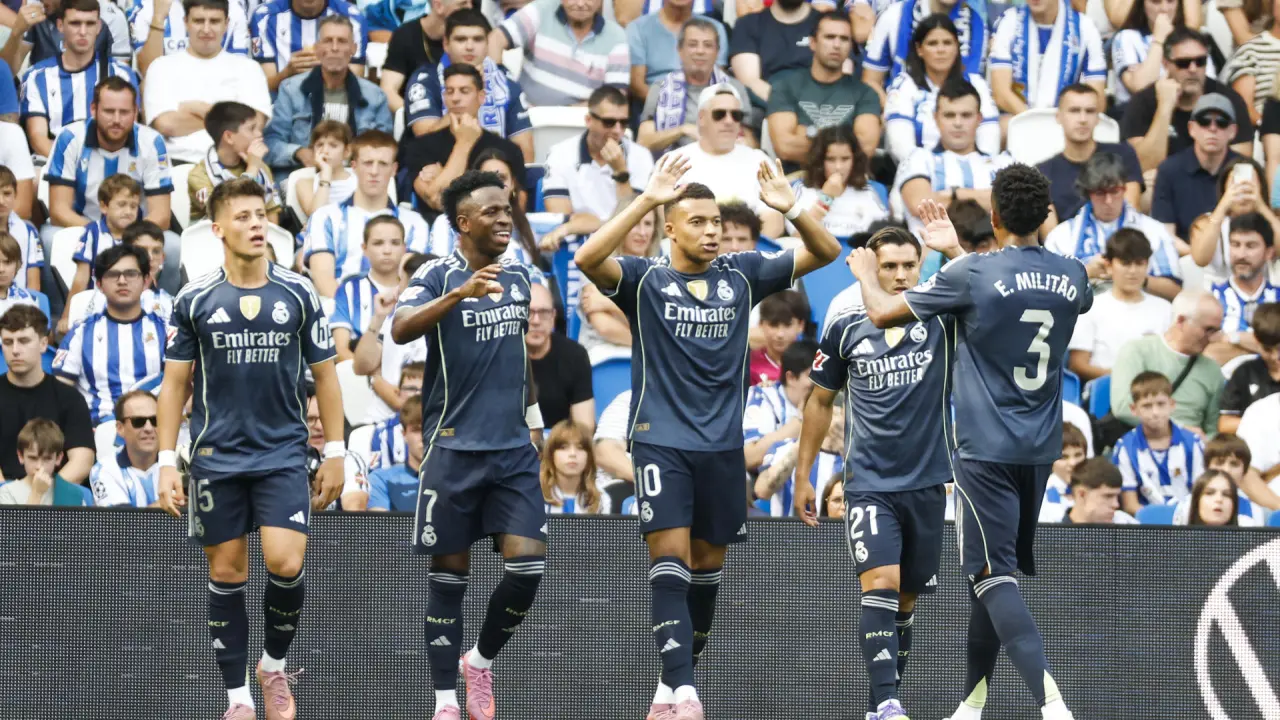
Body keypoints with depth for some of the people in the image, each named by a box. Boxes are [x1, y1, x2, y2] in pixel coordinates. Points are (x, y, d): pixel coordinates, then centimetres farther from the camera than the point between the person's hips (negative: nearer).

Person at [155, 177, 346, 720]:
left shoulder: (298, 294, 1)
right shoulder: (195, 300, 0)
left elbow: (324, 375, 7)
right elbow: (175, 384, 4)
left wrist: (334, 454, 3)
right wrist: (167, 463, -2)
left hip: (283, 454, 0)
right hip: (216, 457, 0)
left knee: (286, 564, -14)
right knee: (227, 574, 3)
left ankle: (274, 664, 12)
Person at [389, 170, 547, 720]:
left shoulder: (519, 278, 10)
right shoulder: (436, 276, -8)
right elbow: (401, 329, -27)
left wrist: (535, 420, 22)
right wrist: (460, 294, -41)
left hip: (515, 448, 4)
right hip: (454, 447, -4)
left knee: (528, 567, -6)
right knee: (449, 574, 1)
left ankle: (481, 661, 18)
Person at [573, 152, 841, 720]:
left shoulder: (740, 275, 6)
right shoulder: (645, 279, -4)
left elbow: (825, 253, 3)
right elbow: (587, 258, -23)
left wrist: (790, 209, -16)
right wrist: (647, 200, -30)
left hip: (723, 444, 4)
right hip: (662, 440, -4)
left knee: (707, 563, 11)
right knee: (669, 557, -15)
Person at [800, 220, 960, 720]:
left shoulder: (939, 320, 1)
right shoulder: (846, 329, 2)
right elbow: (820, 402, 13)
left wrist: (955, 251, -29)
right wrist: (802, 476, 13)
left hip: (926, 485, 2)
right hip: (869, 485, -2)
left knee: (906, 599, 9)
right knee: (881, 583, -19)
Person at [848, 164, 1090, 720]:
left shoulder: (972, 275, -13)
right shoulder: (1072, 277, 3)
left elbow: (882, 314, -4)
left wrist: (865, 273, 20)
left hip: (987, 449, -6)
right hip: (1040, 448, 6)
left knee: (994, 576, -9)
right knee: (993, 573, 17)